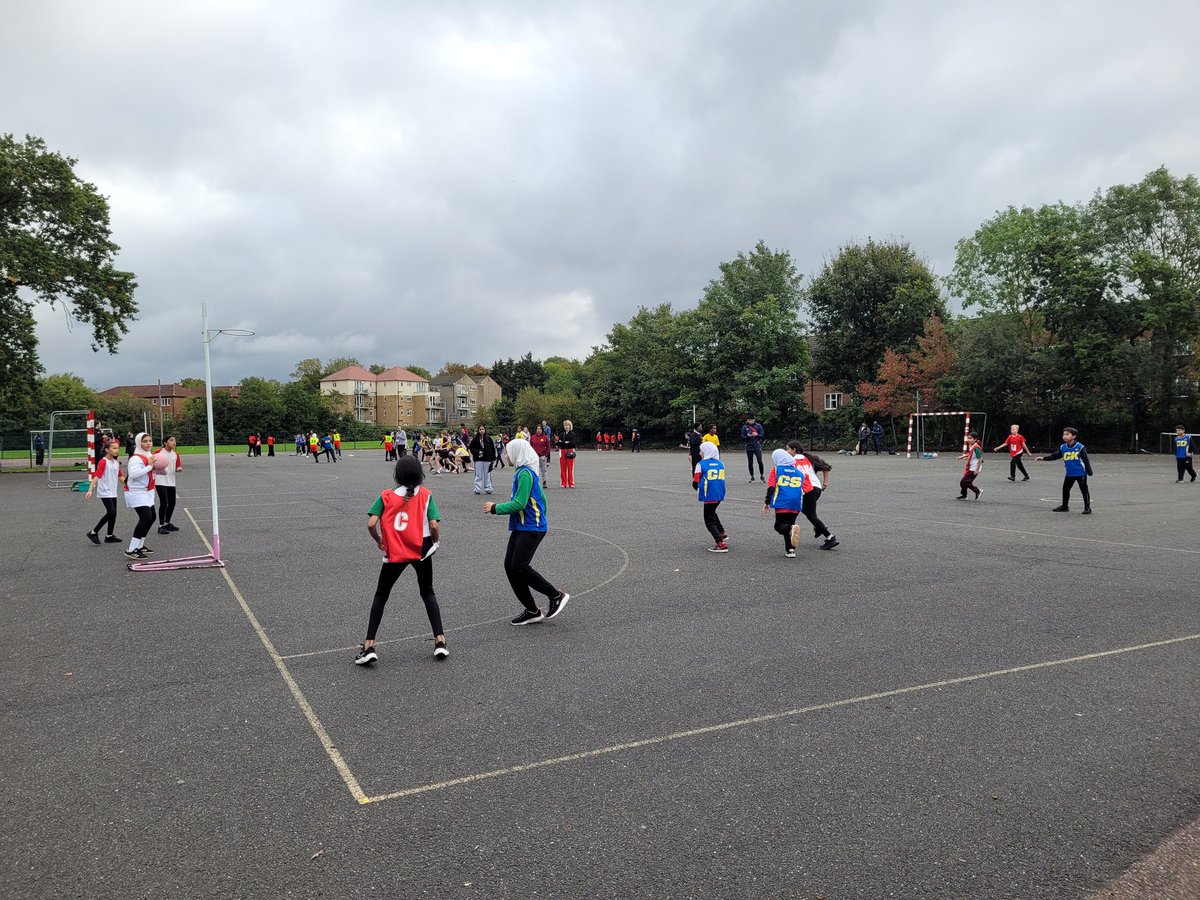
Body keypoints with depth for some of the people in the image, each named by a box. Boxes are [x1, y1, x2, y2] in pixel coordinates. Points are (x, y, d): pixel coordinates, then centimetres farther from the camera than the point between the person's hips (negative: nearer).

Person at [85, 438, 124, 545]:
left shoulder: (116, 462, 11)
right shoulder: (103, 462, -12)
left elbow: (120, 476, 21)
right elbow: (96, 476, -19)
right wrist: (90, 490, -26)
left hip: (113, 492, 8)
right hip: (104, 492, -8)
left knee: (114, 514, 8)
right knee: (111, 513, -14)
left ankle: (109, 536, 18)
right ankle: (93, 532, -3)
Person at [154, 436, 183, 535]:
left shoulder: (175, 454, 9)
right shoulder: (158, 452, -7)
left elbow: (178, 467, 11)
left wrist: (179, 468, -9)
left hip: (171, 482, 6)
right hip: (160, 481, -6)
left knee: (172, 503, 10)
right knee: (164, 503, -11)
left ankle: (167, 523, 28)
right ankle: (161, 526, -1)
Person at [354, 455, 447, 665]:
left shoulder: (386, 496, -3)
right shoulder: (425, 495, -4)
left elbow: (371, 524, -12)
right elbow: (434, 525, -12)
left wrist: (378, 541, 7)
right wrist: (436, 540, 8)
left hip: (394, 553, -1)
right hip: (422, 550, 1)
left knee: (381, 596, 15)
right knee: (428, 593, 19)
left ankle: (369, 646, 10)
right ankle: (440, 640, 14)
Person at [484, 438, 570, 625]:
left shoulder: (525, 474, -15)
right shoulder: (524, 472, 17)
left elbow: (519, 504, -21)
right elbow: (541, 499, 23)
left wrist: (495, 508, -9)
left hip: (531, 529, -10)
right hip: (521, 527, 10)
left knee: (519, 567, -14)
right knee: (509, 566, 5)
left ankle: (556, 595, 1)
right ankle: (532, 611, 10)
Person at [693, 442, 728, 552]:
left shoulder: (701, 464, -8)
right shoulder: (721, 464, 8)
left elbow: (695, 483, -6)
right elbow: (722, 480, 14)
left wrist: (699, 489, 14)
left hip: (708, 496, -6)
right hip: (719, 494, 7)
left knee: (709, 520, 3)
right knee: (712, 513, 32)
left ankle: (721, 544, -6)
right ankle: (722, 534, 36)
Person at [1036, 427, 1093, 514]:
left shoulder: (1080, 447, -12)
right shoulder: (1063, 448, 2)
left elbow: (1086, 460, -11)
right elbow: (1054, 456, 3)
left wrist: (1089, 471, -12)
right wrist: (1043, 458, -10)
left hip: (1081, 473, -6)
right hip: (1069, 473, 6)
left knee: (1084, 490, 1)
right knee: (1065, 489, 13)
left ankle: (1087, 508, 10)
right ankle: (1065, 506, 28)